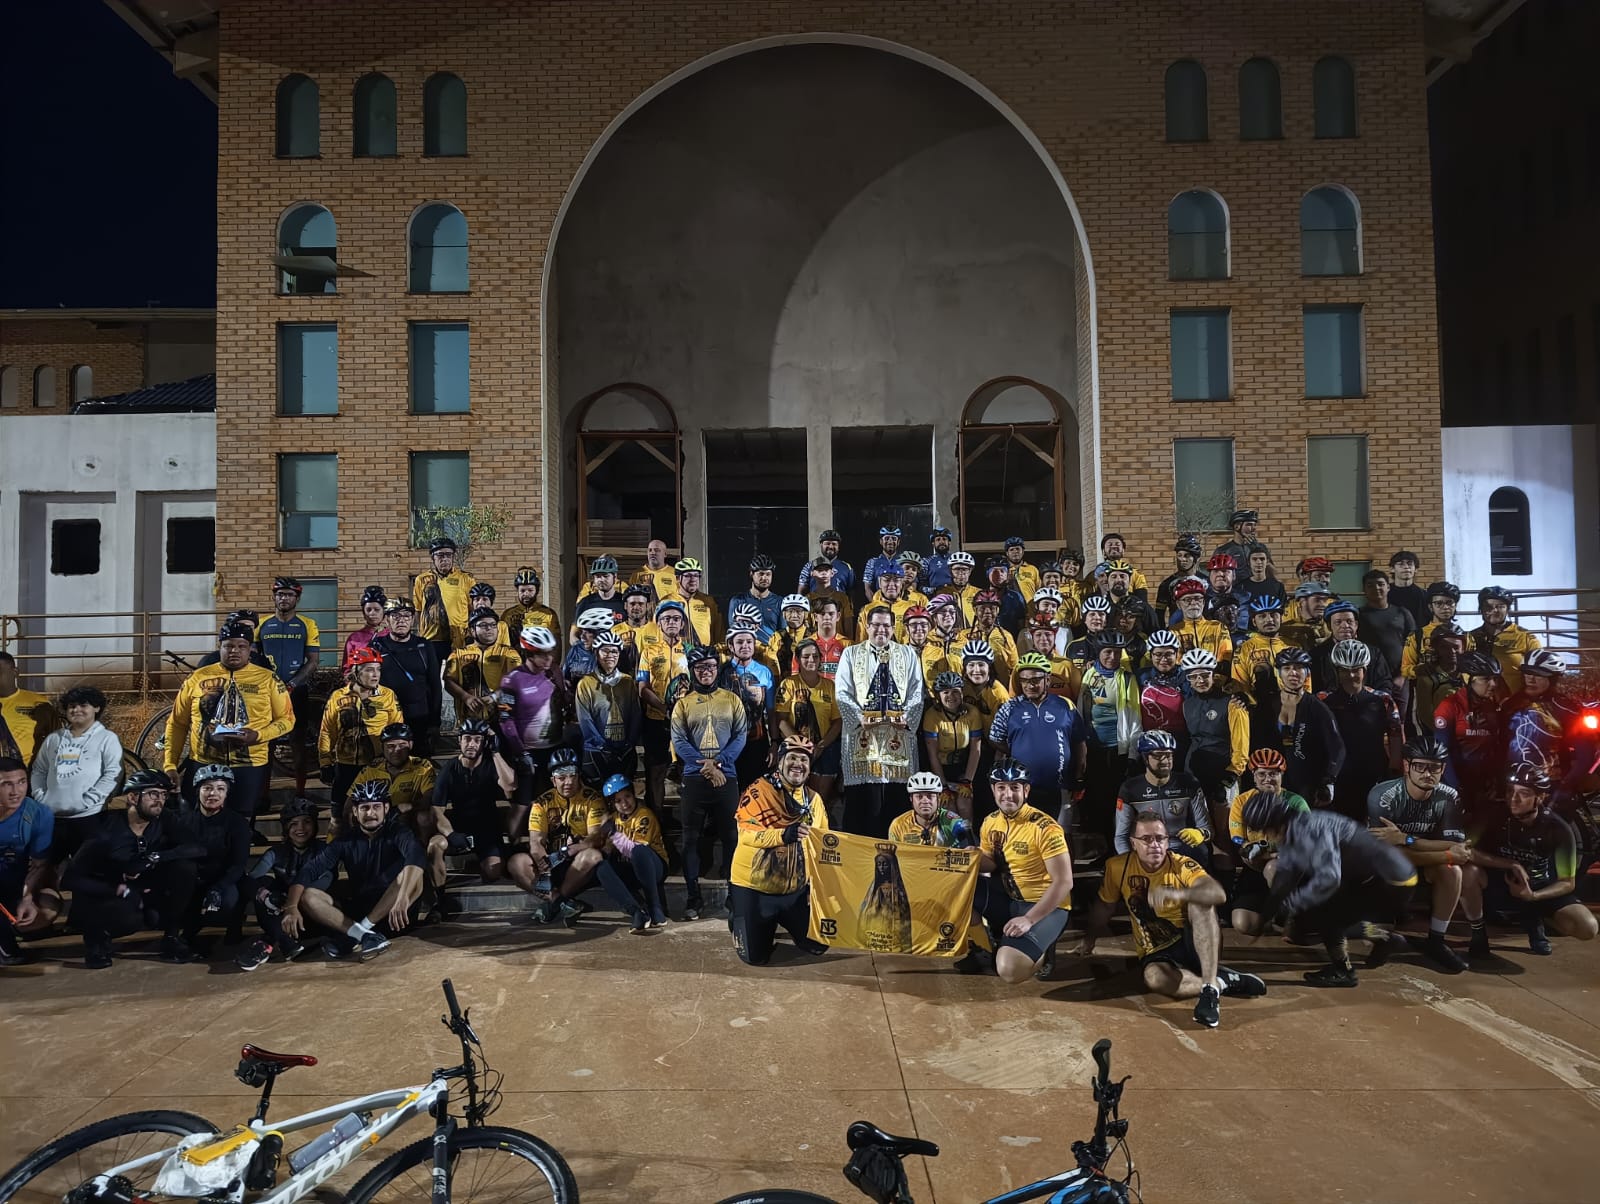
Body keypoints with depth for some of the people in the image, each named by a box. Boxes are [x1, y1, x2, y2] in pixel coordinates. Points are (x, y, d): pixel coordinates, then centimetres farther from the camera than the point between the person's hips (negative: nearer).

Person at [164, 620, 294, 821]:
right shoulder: (197, 678, 5)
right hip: (202, 765, 1)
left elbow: (286, 719, 4)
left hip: (249, 767, -1)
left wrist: (258, 735, -15)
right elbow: (177, 723, 10)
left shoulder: (268, 679, 1)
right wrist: (170, 765, 3)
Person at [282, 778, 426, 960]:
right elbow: (309, 870, -6)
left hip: (392, 915, -4)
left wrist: (402, 897, -46)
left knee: (413, 873, -31)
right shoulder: (346, 841, 4)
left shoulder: (396, 833, -7)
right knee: (308, 896, -13)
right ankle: (365, 936, -30)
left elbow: (418, 857, -29)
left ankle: (352, 938, -28)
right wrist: (291, 908, -23)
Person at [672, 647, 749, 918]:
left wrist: (719, 762, -14)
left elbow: (741, 735, 1)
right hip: (693, 777, 0)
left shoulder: (732, 700, 9)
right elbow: (679, 741, -1)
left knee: (731, 835, 2)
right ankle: (693, 896, 7)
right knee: (692, 837, 2)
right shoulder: (683, 703, 7)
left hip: (727, 776, 0)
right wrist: (705, 765, -14)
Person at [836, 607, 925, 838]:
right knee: (865, 799, -5)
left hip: (899, 734, 2)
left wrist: (906, 718, -9)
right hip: (863, 734, -1)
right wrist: (861, 718, -12)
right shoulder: (851, 654, 11)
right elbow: (842, 693, 2)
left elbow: (917, 692, 8)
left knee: (896, 798, 0)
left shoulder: (908, 655, 15)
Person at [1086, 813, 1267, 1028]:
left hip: (1192, 942, -1)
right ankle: (1225, 981, -18)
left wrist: (1177, 893, -52)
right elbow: (1104, 905, 13)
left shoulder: (1182, 865, -15)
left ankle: (1211, 986, -37)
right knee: (1154, 977, -37)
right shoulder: (1118, 867, -6)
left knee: (1200, 902, -33)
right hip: (1157, 953, 1)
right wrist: (1089, 939, 20)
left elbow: (1219, 894, -35)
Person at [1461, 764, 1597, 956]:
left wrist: (1532, 896, -28)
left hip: (1540, 890, 1)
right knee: (1468, 871, -34)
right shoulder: (1496, 817, -17)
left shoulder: (1559, 830, -16)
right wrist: (1511, 865, -32)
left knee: (1587, 928, -24)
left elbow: (1567, 882, -11)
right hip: (1500, 885, -1)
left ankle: (1533, 918, 9)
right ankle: (1478, 933, -10)